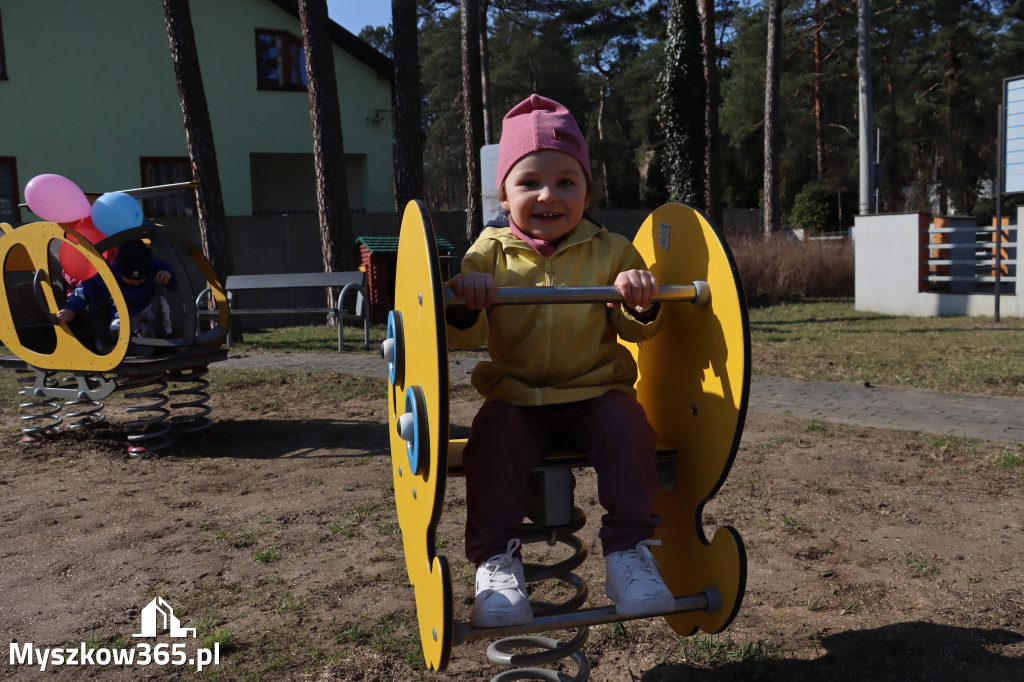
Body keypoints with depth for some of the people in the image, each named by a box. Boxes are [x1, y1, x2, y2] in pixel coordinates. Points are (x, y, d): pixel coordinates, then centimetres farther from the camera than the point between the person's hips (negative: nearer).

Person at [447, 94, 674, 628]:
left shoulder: (611, 251, 5)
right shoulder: (490, 253, 4)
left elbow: (635, 331, 5)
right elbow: (463, 338, -1)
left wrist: (641, 306, -18)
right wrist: (462, 304, -24)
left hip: (595, 392, 1)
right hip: (515, 398, 0)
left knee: (626, 423, -27)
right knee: (493, 435, -28)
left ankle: (628, 551, -15)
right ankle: (496, 561, -17)